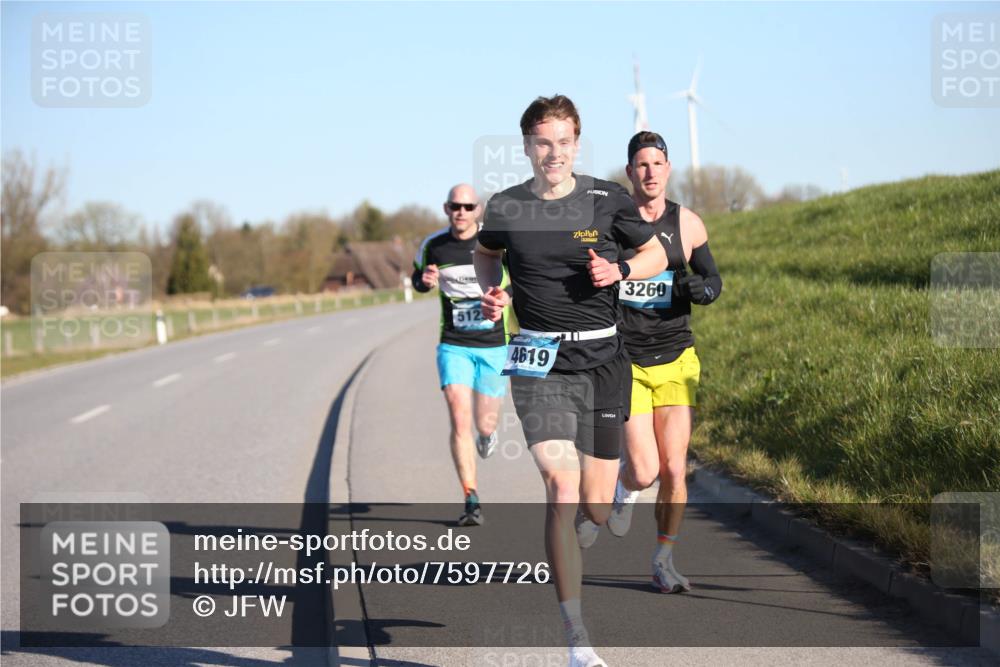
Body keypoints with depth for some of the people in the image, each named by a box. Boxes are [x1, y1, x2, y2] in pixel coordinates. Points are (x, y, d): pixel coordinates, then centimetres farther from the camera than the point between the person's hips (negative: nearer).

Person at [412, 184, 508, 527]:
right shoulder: (432, 246, -1)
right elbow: (418, 277, 17)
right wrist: (425, 281, -6)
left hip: (494, 344, 0)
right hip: (454, 345, 0)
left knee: (484, 423, 7)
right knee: (459, 419, -15)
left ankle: (488, 433, 48)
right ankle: (472, 500, -10)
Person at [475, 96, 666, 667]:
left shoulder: (608, 200, -1)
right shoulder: (506, 208, 0)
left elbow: (656, 255, 12)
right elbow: (486, 253, 22)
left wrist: (619, 271, -8)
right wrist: (492, 292, 2)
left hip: (604, 361, 1)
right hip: (540, 363, -1)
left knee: (596, 508, 3)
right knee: (562, 488, -18)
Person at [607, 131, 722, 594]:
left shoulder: (687, 224, 3)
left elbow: (713, 281, 14)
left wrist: (700, 288, -10)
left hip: (676, 361, 2)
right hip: (625, 362, -2)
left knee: (673, 469, -4)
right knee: (644, 470, -12)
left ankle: (664, 562, 13)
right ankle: (624, 487, 26)